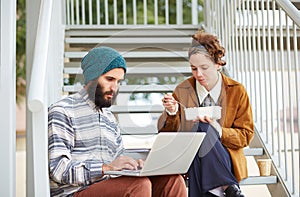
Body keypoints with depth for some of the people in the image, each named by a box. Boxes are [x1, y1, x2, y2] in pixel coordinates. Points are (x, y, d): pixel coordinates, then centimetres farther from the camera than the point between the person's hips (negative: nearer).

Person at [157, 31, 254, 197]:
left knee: (204, 129, -32)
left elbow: (246, 135, 3)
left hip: (225, 160, -1)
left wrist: (219, 131, -16)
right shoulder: (182, 90, 8)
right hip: (189, 159, 1)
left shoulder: (237, 91, 6)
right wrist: (171, 113, -15)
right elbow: (167, 132, 7)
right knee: (201, 128, -31)